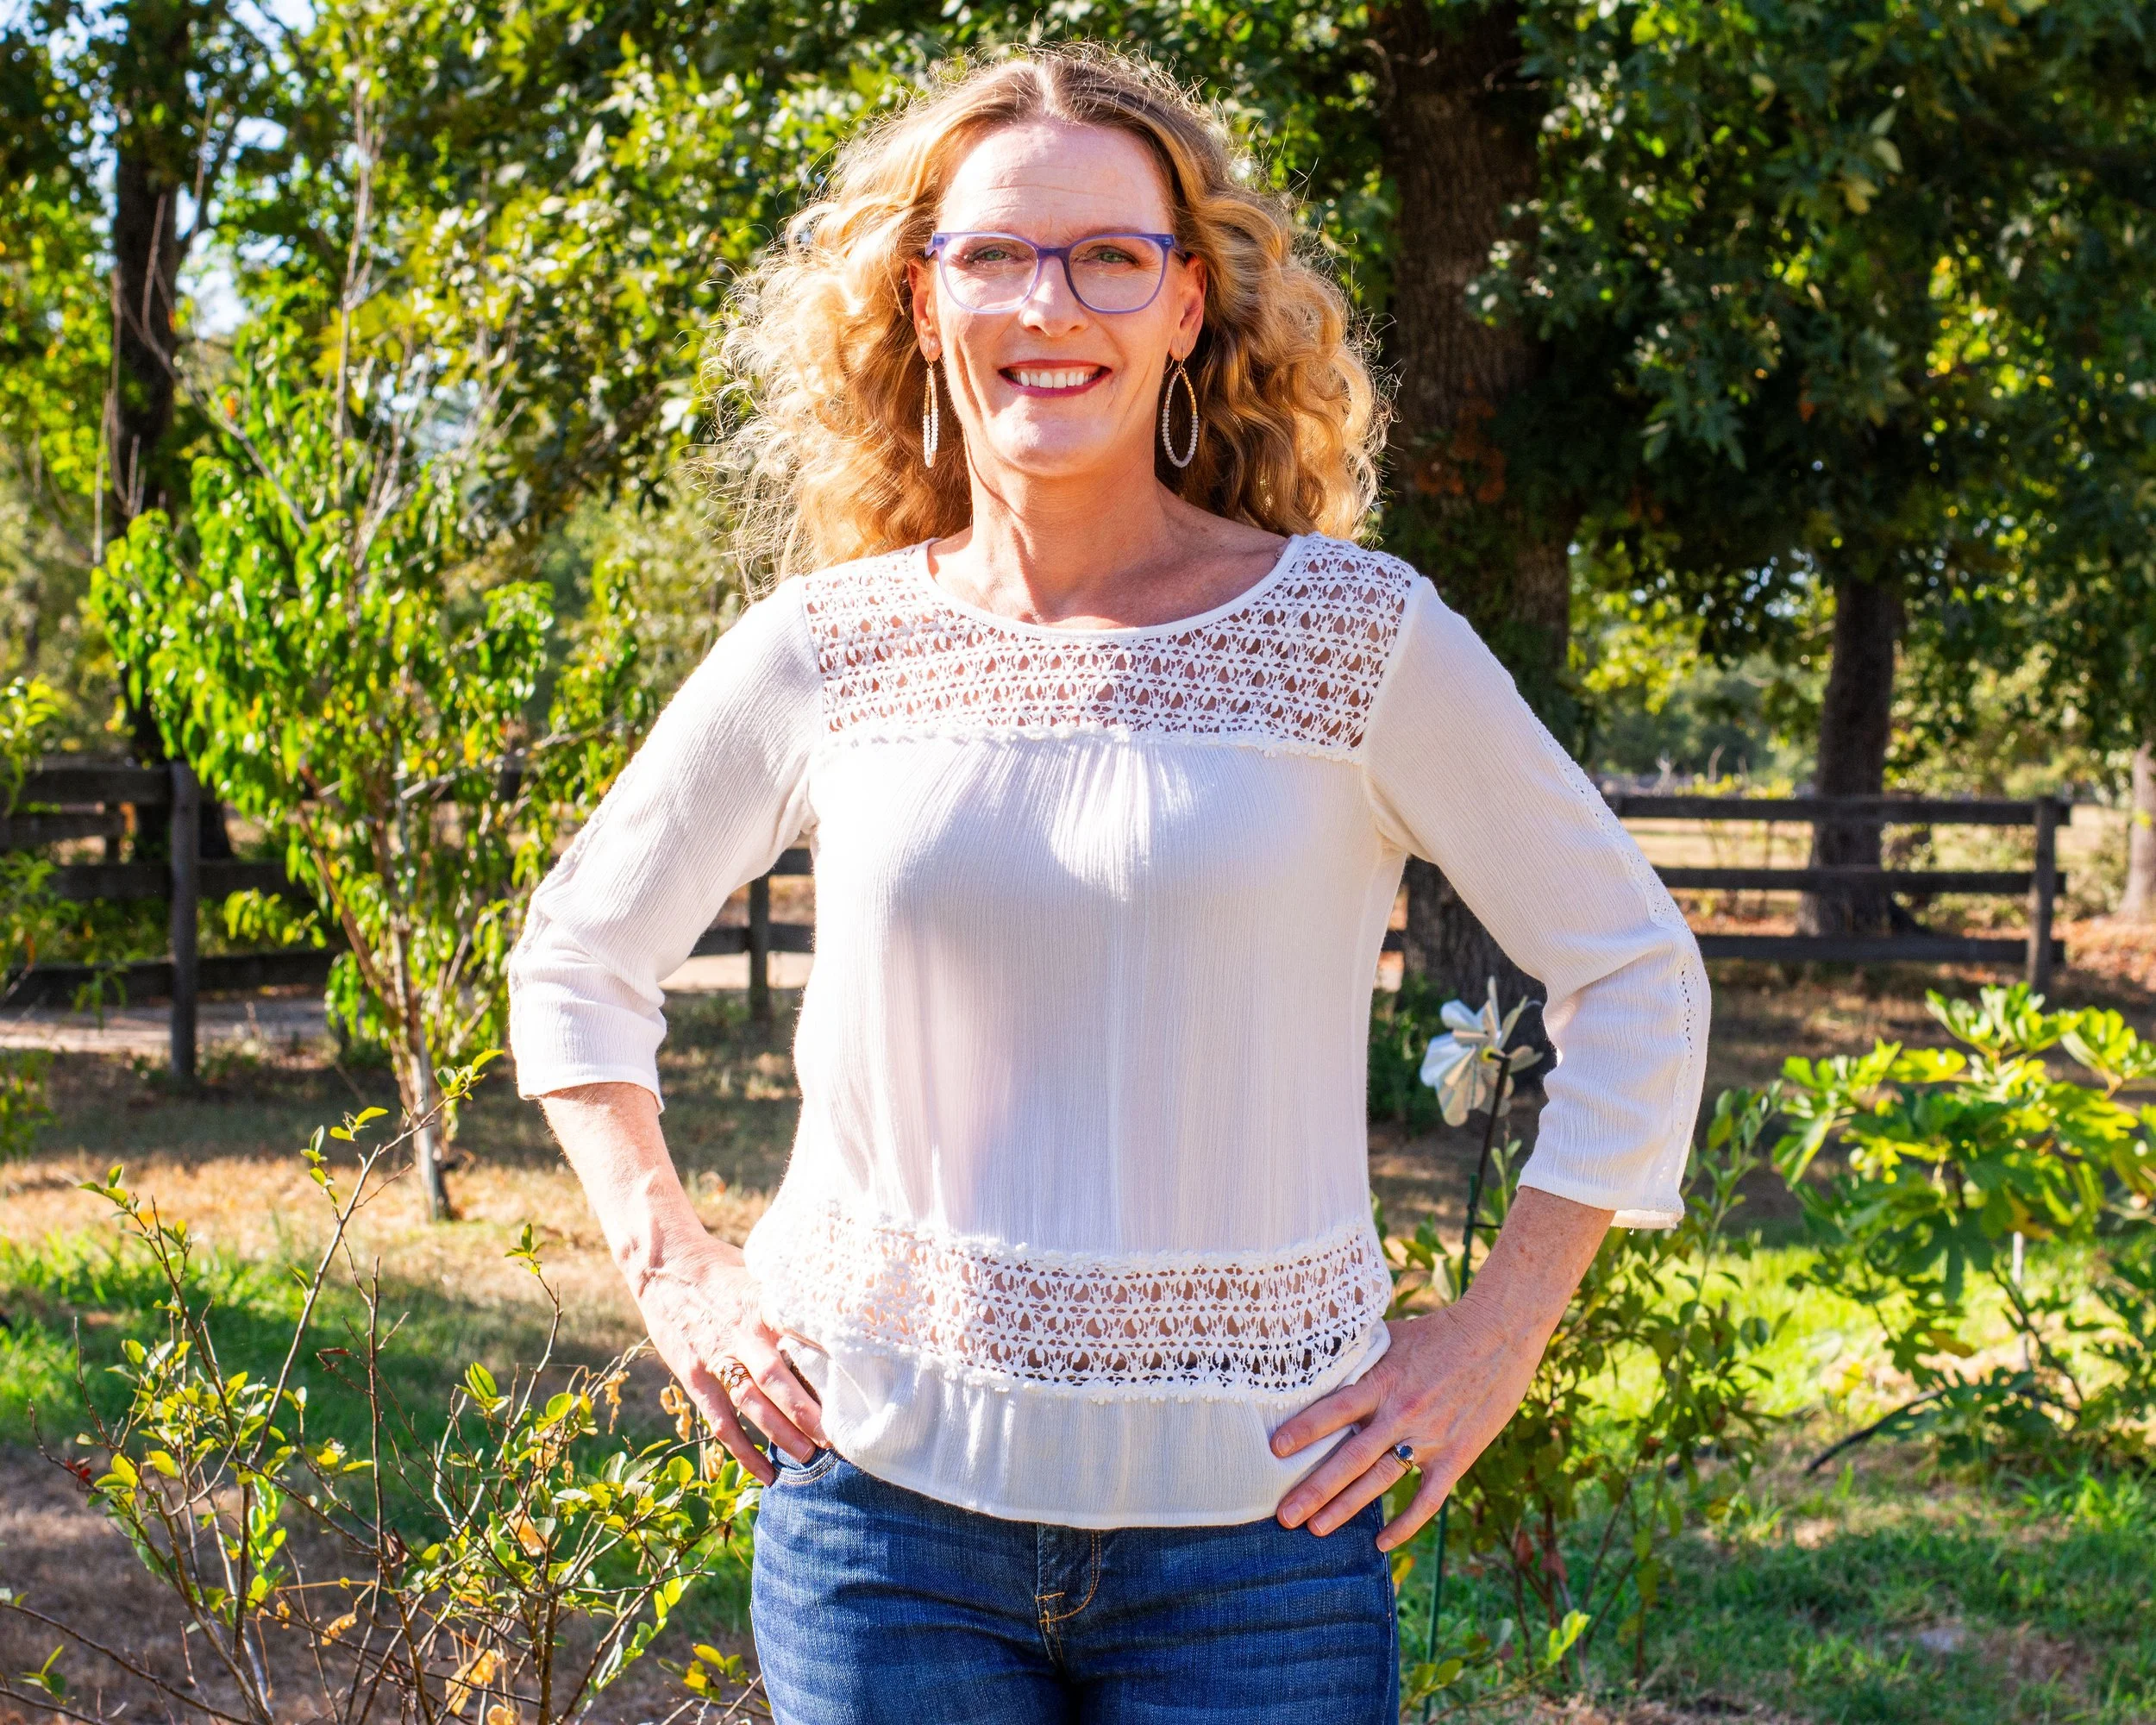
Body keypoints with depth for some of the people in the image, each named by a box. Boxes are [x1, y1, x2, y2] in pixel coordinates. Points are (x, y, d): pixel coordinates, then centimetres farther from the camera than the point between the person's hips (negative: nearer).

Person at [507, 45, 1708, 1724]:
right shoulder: (827, 651, 1)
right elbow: (580, 958, 15)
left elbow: (1638, 977, 3)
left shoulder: (1355, 637, -3)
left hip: (1253, 1526, -1)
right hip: (883, 1495, 1)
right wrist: (675, 1270, 5)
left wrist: (1498, 1333, -2)